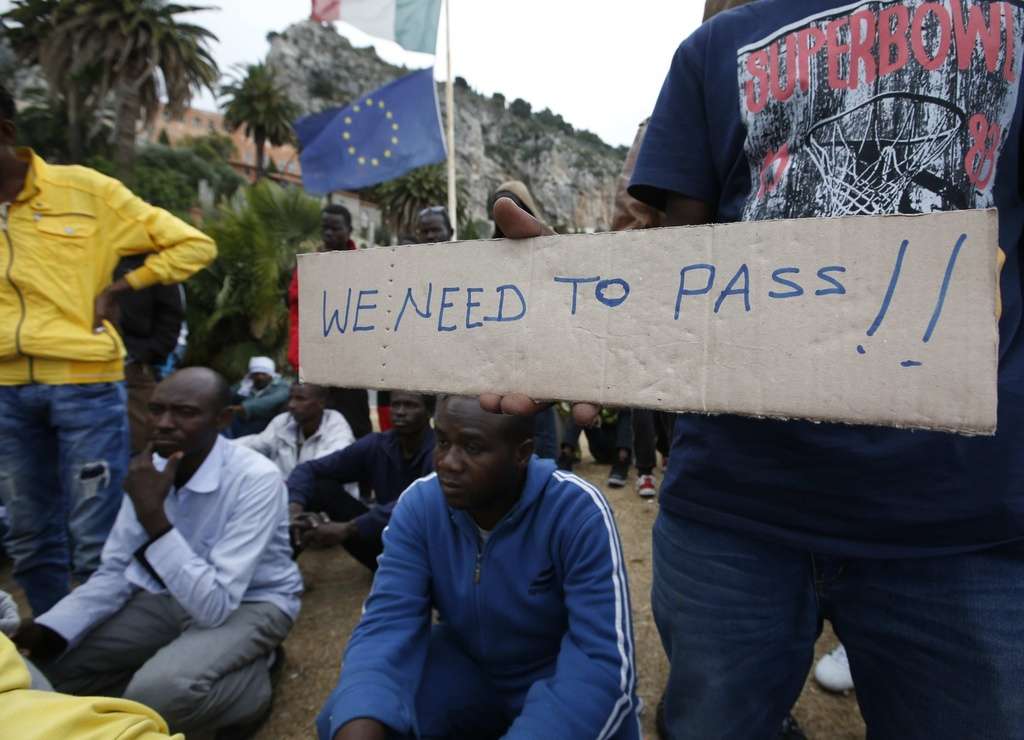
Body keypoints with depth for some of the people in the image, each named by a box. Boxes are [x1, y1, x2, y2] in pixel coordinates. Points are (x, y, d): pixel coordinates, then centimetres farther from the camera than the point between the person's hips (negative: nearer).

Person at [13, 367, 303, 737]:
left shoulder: (256, 479, -28)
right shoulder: (150, 469, -6)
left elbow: (214, 605, -31)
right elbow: (115, 570, 3)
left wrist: (153, 516, -34)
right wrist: (50, 629, -14)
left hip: (250, 603, -6)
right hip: (171, 596, 7)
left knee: (159, 690, -31)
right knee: (48, 667, -3)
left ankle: (250, 685, 0)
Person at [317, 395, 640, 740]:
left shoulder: (579, 511, -27)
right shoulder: (418, 504, -15)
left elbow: (604, 658, -30)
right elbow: (387, 623, -20)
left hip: (559, 673, -2)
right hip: (465, 664, 3)